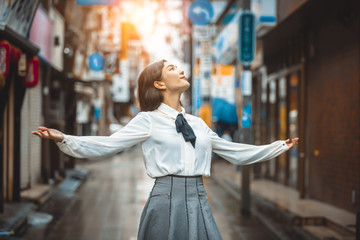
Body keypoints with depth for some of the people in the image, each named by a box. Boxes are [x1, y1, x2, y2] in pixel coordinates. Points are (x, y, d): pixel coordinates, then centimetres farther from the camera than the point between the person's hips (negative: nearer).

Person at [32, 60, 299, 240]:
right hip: (166, 201, -4)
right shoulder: (149, 121, 0)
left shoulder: (198, 124, 15)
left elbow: (236, 152, 22)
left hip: (199, 203, 5)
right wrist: (64, 139, -21)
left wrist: (280, 147, 26)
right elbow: (107, 145, -8)